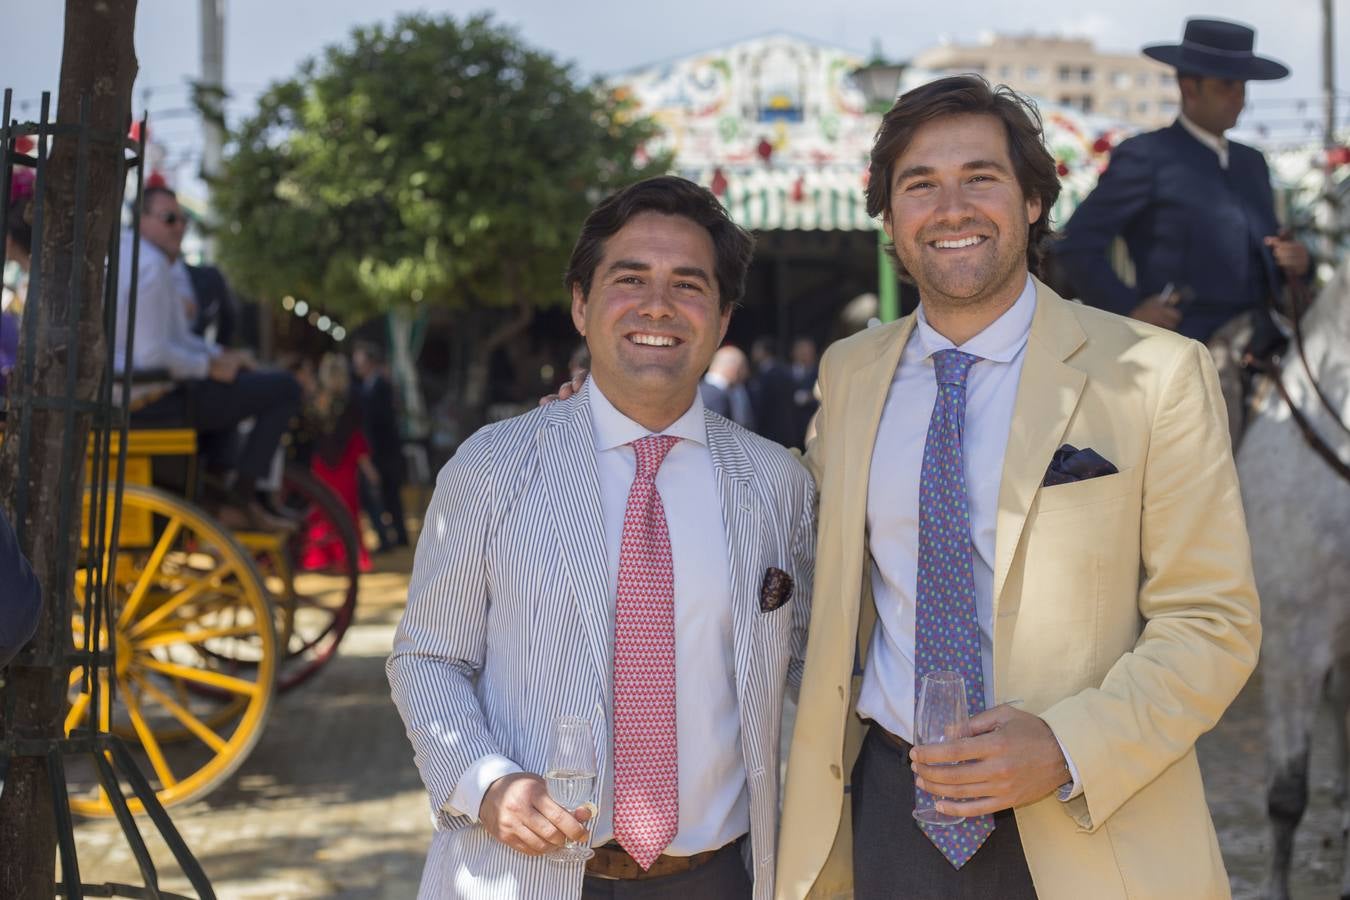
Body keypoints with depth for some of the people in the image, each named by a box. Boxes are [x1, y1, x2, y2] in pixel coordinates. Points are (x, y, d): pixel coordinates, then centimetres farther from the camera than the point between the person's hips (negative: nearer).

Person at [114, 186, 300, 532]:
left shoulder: (124, 255, 16)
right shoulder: (152, 267, -18)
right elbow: (153, 354, -26)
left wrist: (221, 356, 12)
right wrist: (210, 366, -12)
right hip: (153, 399, -11)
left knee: (234, 383, 38)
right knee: (284, 388, -10)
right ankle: (241, 501, -6)